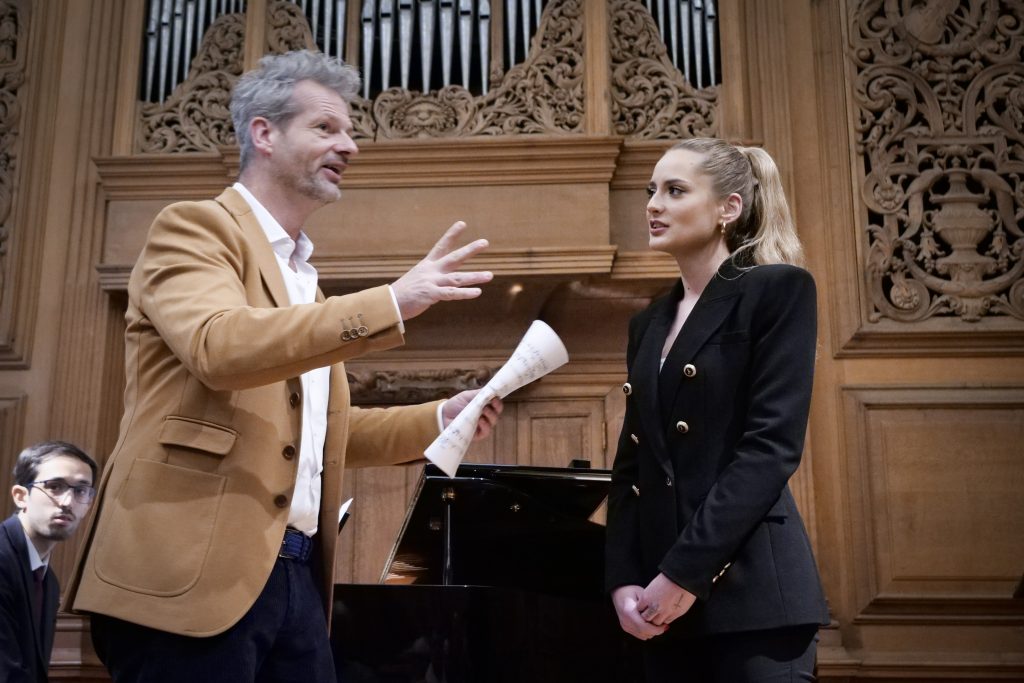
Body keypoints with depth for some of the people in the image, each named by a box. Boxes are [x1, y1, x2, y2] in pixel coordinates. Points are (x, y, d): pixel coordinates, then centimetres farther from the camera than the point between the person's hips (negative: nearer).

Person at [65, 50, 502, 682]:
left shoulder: (303, 270, 21)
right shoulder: (194, 228, -4)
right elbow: (219, 345, -25)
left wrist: (441, 417, 12)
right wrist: (391, 303, -28)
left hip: (296, 573, 8)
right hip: (193, 573, -8)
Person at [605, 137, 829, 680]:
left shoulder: (778, 290, -5)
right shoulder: (649, 324, 14)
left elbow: (773, 446, -14)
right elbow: (631, 464, 12)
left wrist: (684, 572, -17)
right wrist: (622, 579, -2)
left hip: (749, 589, -6)